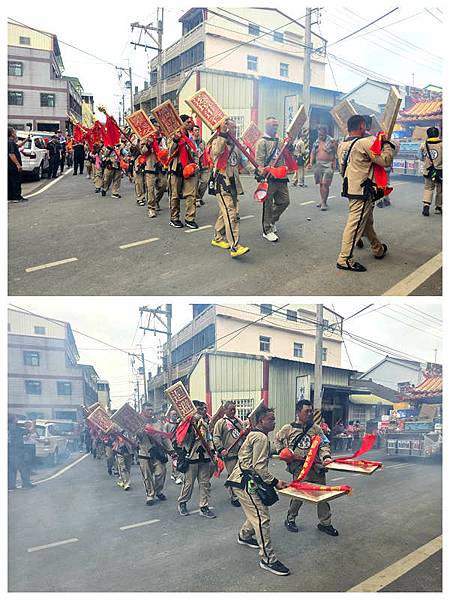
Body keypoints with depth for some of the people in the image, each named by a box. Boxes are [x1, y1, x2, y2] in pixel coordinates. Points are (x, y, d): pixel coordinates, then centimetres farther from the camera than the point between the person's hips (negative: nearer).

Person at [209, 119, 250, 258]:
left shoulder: (235, 145, 18)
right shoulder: (218, 141, -8)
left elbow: (241, 161, 27)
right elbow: (216, 151, -30)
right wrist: (222, 134, -30)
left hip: (233, 184, 9)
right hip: (222, 183, -9)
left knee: (225, 213, 16)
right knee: (230, 215, -16)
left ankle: (218, 238, 31)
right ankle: (235, 247, -22)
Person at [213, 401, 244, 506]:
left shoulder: (238, 421, 14)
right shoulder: (221, 422, -4)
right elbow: (216, 437, -10)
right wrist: (221, 449, -19)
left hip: (241, 453, 6)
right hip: (230, 454, -6)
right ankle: (234, 497, 10)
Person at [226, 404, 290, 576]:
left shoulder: (253, 435, 16)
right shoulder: (261, 438, -17)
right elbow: (259, 466, -21)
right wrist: (274, 482, -18)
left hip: (246, 481, 11)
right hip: (244, 483, -11)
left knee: (257, 512, 22)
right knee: (262, 518, -10)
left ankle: (244, 535, 43)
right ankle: (268, 559, -7)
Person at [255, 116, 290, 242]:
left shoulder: (279, 141, 16)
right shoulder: (262, 142, -6)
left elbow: (284, 158, 26)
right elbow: (259, 161, -13)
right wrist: (262, 175, -21)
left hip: (281, 178, 7)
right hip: (269, 179, -7)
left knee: (284, 201, 11)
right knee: (268, 205, -1)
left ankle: (272, 221, 31)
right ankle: (267, 230, 8)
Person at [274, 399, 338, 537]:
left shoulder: (316, 428, 7)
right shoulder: (288, 429, 2)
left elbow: (324, 444, 1)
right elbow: (277, 440, 19)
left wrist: (326, 456, -17)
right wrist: (282, 451, 5)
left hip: (316, 465, 3)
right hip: (298, 465, -3)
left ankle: (325, 523, 22)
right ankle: (290, 519, 16)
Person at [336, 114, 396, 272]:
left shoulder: (342, 145, 8)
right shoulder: (365, 143, -16)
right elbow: (385, 160, -15)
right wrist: (387, 145, -1)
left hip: (350, 187, 9)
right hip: (362, 191, -9)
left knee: (367, 222, 21)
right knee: (355, 224, -6)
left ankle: (378, 249, 36)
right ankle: (344, 259, -4)